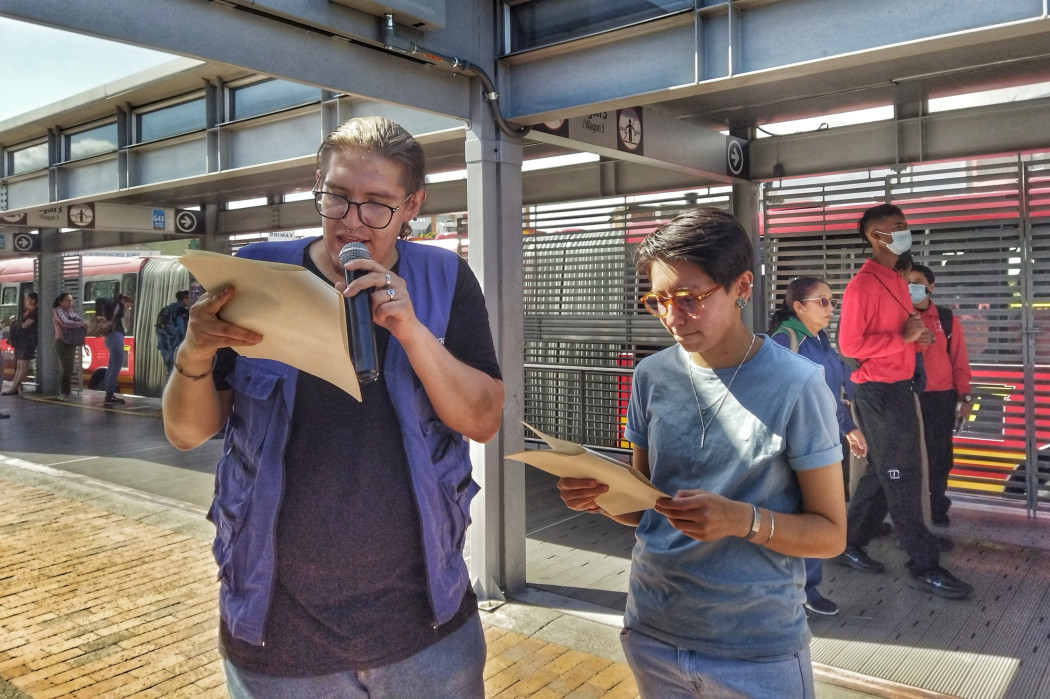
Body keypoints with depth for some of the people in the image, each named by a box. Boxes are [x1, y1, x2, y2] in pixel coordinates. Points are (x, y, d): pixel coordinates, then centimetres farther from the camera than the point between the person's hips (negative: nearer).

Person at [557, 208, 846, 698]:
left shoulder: (795, 386, -14)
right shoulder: (652, 376, -1)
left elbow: (830, 533, -8)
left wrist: (743, 520, -26)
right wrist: (603, 496, -13)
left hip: (758, 644, -4)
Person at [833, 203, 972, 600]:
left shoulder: (896, 281, 15)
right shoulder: (863, 284, -14)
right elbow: (850, 344, -19)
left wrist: (917, 339, 4)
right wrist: (903, 338, -20)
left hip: (898, 388, 10)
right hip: (878, 391, -10)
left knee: (882, 473, 15)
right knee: (901, 477, -3)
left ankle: (851, 545, 26)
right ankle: (924, 567, 6)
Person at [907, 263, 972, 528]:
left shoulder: (948, 320, 3)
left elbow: (959, 361, 4)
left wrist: (964, 396, 0)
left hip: (941, 397, 0)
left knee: (939, 452, 6)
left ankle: (937, 506, 20)